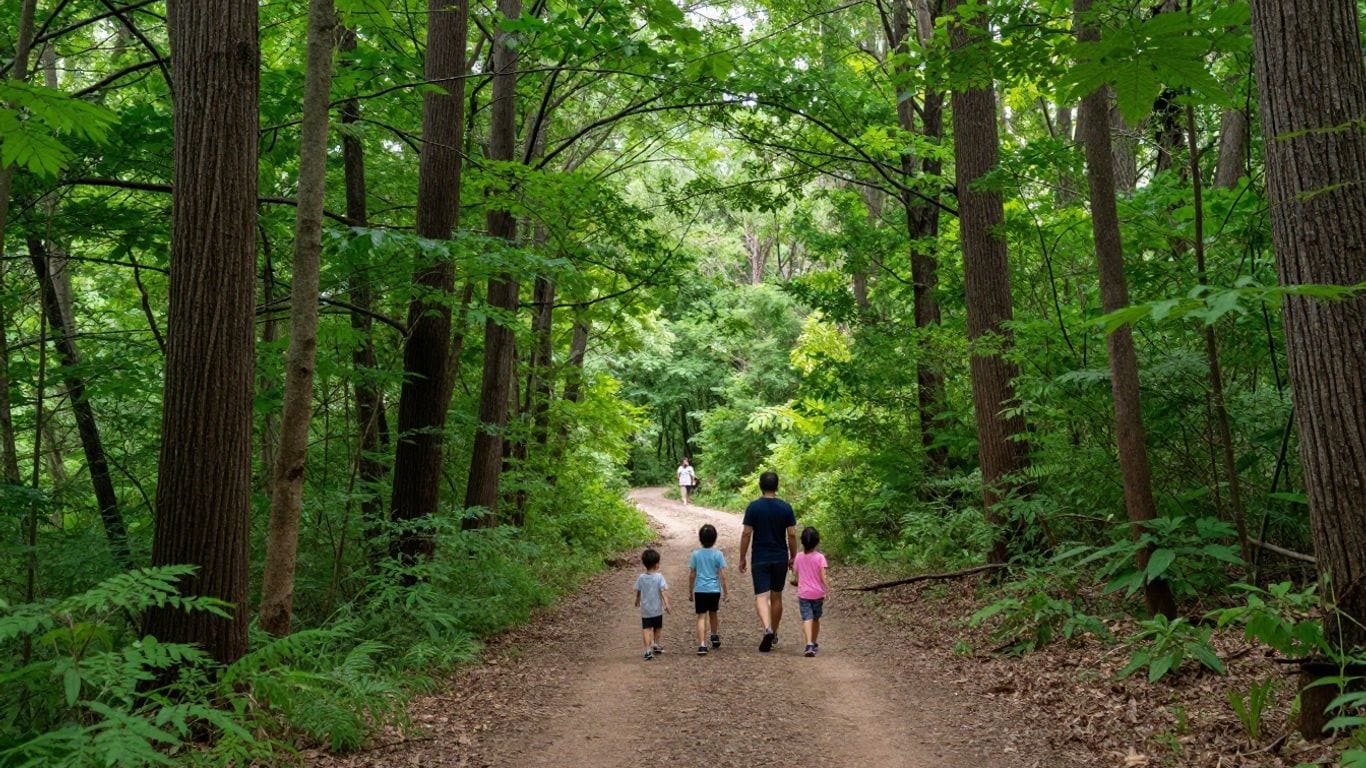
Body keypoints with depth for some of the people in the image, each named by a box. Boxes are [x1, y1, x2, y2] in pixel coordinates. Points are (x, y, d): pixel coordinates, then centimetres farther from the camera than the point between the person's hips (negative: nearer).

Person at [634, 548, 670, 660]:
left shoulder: (641, 578, -4)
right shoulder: (659, 577, -12)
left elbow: (638, 591, 7)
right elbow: (663, 591, -20)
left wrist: (637, 600, 26)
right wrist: (666, 604, -22)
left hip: (645, 609, 1)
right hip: (657, 609, -1)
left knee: (646, 629, -1)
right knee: (658, 628, 21)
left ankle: (648, 650, -11)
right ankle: (656, 645, 33)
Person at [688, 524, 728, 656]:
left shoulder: (696, 554, -3)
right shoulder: (718, 554, -6)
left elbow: (691, 575, 1)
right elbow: (722, 575, -6)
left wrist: (690, 590, 12)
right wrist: (726, 590, 4)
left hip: (700, 590, -1)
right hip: (714, 590, 1)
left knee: (701, 617, -3)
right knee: (713, 614, 22)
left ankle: (702, 645, -14)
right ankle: (715, 637, 42)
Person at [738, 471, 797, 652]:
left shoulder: (754, 507, -8)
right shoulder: (786, 507, -2)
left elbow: (746, 534, -8)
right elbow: (792, 535, -2)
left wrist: (742, 558, 1)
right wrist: (793, 557, 10)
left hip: (760, 559, -3)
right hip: (780, 559, 3)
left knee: (761, 596, -4)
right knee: (776, 596, 15)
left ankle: (767, 629, -27)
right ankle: (774, 634, 27)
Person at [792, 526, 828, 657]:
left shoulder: (798, 558, -1)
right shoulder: (820, 557, -9)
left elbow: (796, 576, 4)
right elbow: (823, 577, -12)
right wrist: (825, 591, -2)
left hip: (803, 594, 0)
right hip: (817, 593, 0)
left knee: (807, 619, -7)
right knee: (816, 619, 17)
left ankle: (809, 645, -25)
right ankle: (814, 644, 31)